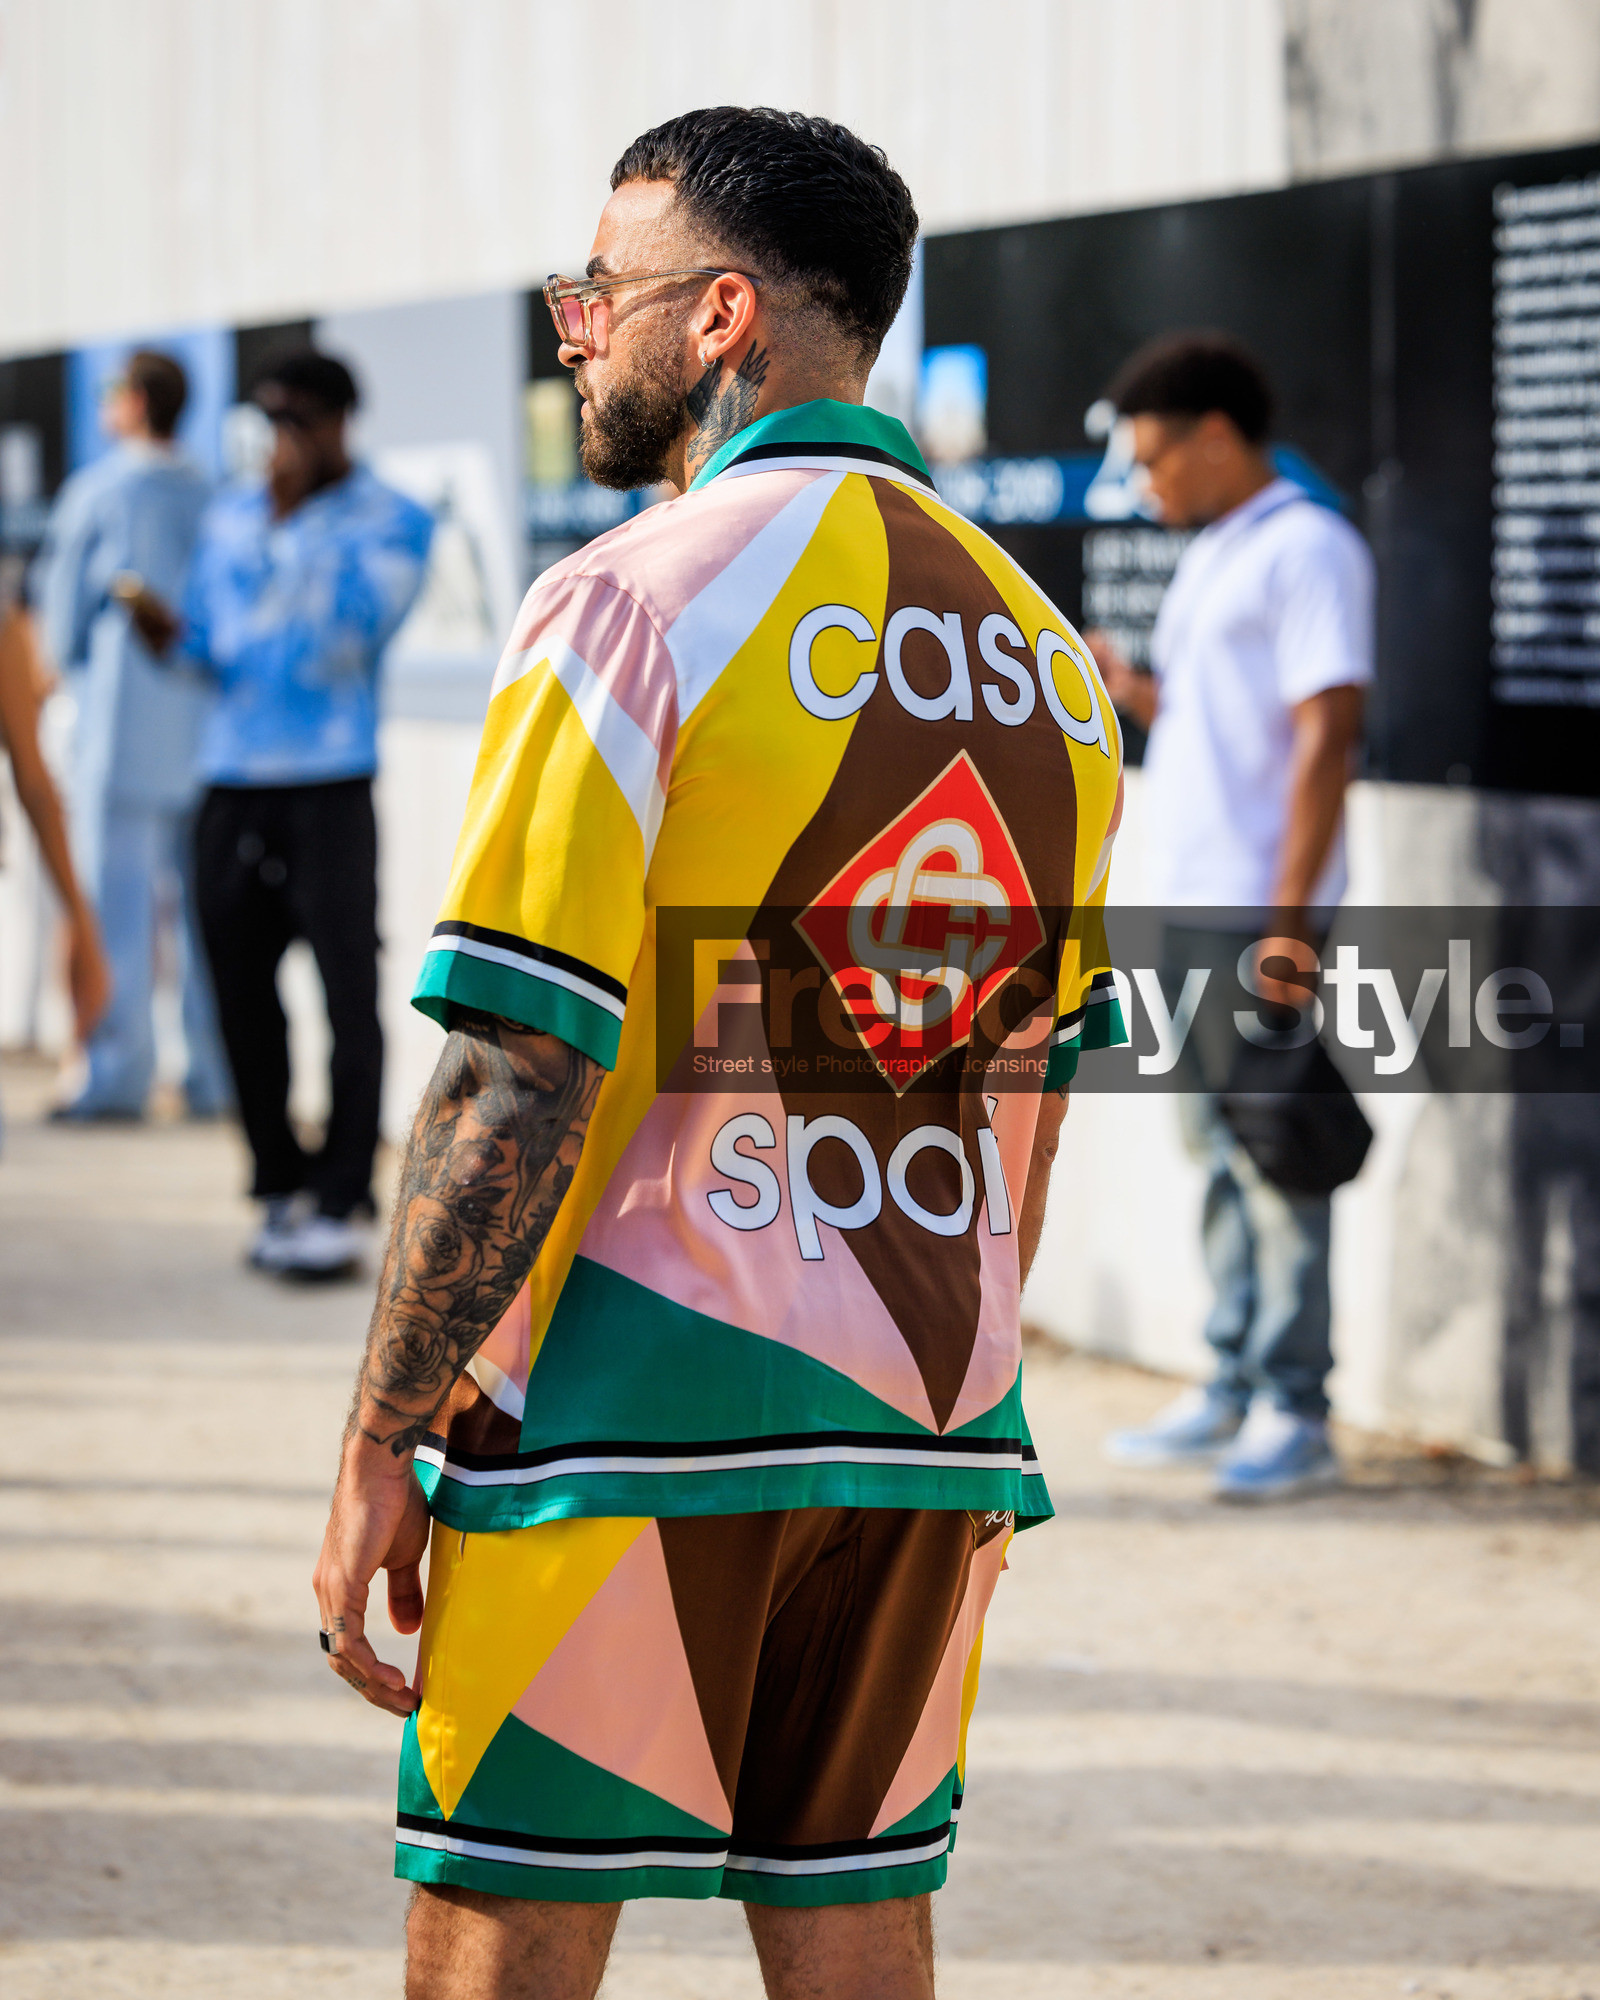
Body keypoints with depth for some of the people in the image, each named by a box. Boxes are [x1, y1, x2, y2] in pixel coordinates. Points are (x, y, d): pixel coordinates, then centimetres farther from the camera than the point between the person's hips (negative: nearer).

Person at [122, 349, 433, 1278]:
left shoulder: (392, 520, 1)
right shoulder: (231, 515, 16)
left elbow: (350, 632, -13)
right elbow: (211, 640, 18)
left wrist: (295, 521, -14)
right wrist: (170, 632, -4)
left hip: (329, 787, -5)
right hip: (232, 783, 5)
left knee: (349, 991, -8)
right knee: (240, 984, 6)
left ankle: (341, 1203, -8)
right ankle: (283, 1185, 16)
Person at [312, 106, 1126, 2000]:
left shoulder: (638, 600, -10)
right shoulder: (1038, 645, 10)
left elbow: (518, 1079, -15)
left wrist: (377, 1445, -9)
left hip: (636, 1415, -6)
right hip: (930, 1427, 6)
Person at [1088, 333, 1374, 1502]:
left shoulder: (1309, 550, -9)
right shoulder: (1212, 560, 20)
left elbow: (1325, 739, -16)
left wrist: (1287, 921, -21)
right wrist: (1130, 690, 7)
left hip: (1260, 916, -9)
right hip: (1190, 916, 9)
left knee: (1274, 1162, -6)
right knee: (1223, 1160, 11)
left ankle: (1296, 1415, -3)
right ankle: (1236, 1394, 16)